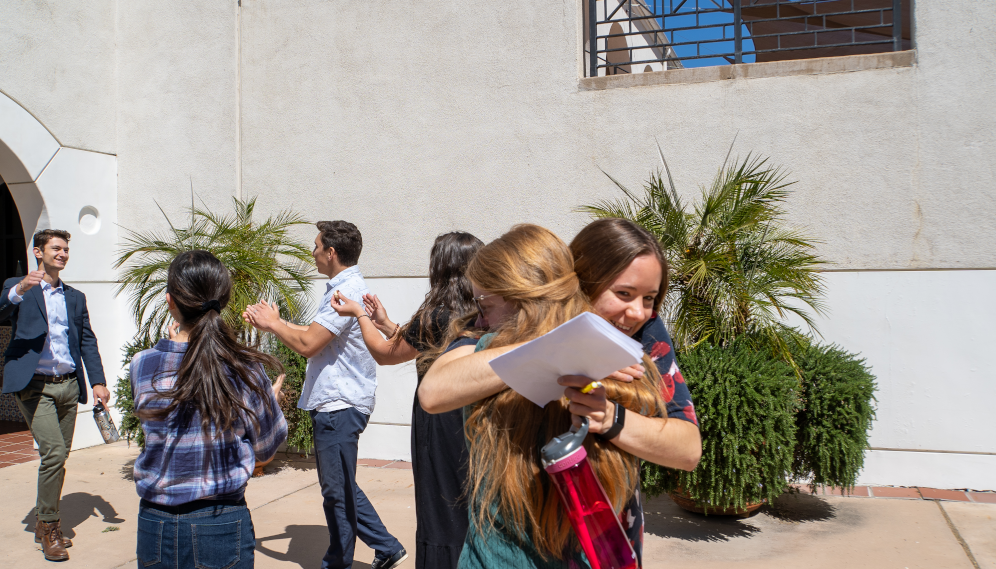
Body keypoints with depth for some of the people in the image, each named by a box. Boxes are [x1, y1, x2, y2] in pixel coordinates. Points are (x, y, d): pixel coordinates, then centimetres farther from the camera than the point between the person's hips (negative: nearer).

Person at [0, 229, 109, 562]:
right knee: (54, 453, -15)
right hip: (34, 386, -5)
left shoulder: (76, 297, 17)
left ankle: (44, 524, 27)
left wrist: (98, 381, 2)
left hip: (68, 385, 5)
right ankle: (48, 527, 1)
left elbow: (87, 342, 13)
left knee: (59, 457, 11)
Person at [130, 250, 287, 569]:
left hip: (155, 524, 2)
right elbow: (267, 448, -4)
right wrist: (271, 399, 16)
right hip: (221, 527, -2)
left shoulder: (142, 366, -9)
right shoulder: (245, 370, -15)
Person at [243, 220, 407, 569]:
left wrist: (274, 323, -7)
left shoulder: (347, 292, -20)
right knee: (342, 487, 18)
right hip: (335, 403, 11)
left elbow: (307, 344, -22)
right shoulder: (345, 288, 14)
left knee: (337, 490, 4)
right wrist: (271, 322, 15)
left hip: (339, 406, -11)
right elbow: (315, 336, 19)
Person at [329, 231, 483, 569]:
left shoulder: (435, 317, -18)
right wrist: (384, 323, 23)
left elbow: (385, 354, -1)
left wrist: (359, 315, 14)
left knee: (441, 520, 6)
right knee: (473, 514, 18)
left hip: (442, 430, -7)